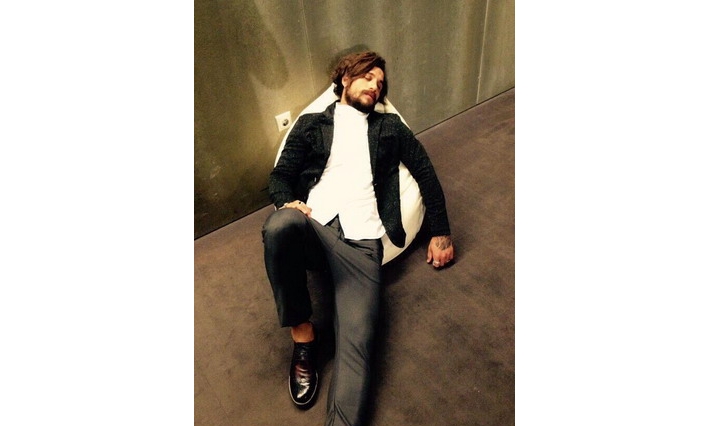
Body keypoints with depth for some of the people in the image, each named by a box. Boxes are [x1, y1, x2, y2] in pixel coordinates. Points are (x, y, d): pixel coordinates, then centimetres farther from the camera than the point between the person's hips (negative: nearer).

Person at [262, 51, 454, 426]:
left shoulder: (389, 127, 25)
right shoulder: (311, 124, 21)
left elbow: (425, 172, 22)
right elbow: (280, 175, 14)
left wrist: (441, 232, 15)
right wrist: (287, 202, -10)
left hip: (361, 240, 0)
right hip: (312, 226, 0)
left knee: (356, 342, -21)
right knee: (280, 224, -37)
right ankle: (302, 334, -13)